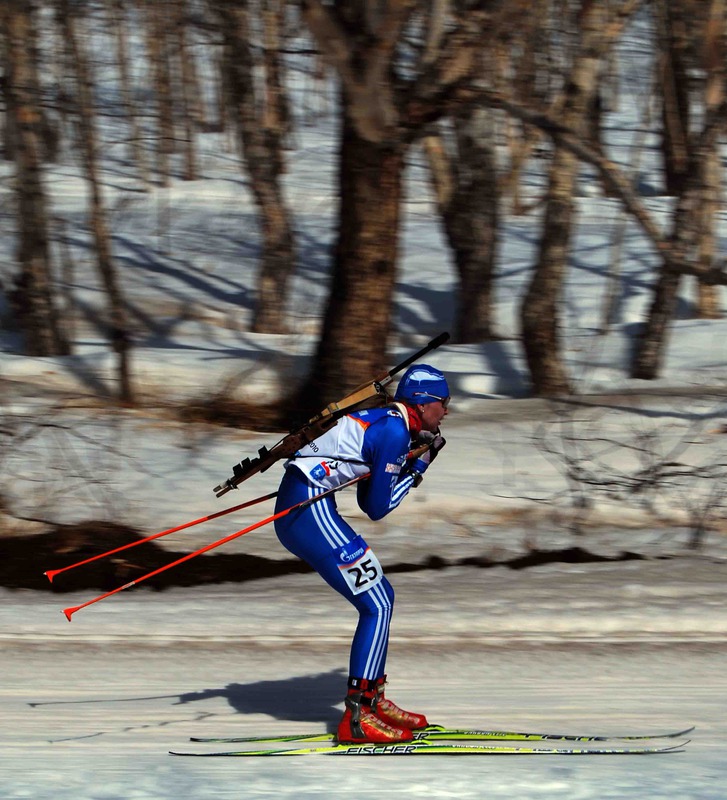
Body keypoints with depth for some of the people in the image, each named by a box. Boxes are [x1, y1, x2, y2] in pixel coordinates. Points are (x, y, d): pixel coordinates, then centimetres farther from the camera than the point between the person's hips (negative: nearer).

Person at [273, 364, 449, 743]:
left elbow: (368, 500, 18)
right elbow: (377, 507, -9)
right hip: (309, 511, -10)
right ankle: (356, 719, -10)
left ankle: (373, 699, 21)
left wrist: (416, 458, 10)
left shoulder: (386, 421, 18)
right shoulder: (395, 431, -12)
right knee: (376, 607, -8)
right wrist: (418, 468, 2)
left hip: (295, 507, 10)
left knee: (381, 596, 16)